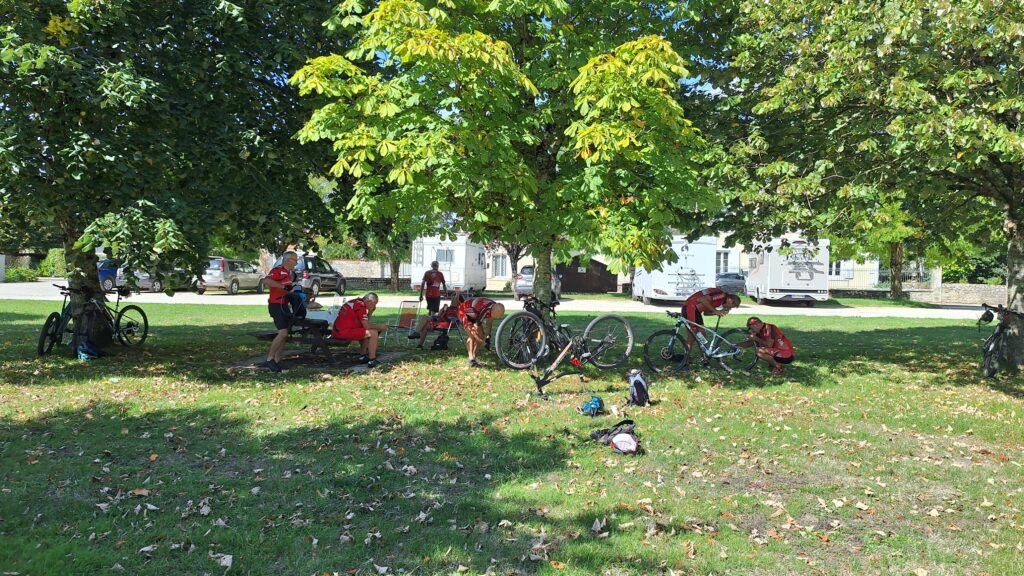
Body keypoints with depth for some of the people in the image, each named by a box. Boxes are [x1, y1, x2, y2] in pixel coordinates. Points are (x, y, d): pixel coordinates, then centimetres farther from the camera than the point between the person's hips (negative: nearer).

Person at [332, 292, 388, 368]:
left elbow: (365, 323, 21)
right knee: (373, 333, -10)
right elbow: (366, 326, -11)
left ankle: (363, 356, 22)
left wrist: (370, 312, 11)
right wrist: (379, 327, 3)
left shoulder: (355, 302, 18)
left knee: (365, 332, 27)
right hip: (344, 332, -10)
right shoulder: (361, 306, -12)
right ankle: (372, 361, -7)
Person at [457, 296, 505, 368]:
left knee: (481, 336, -1)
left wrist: (488, 336, -2)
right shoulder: (484, 310, -42)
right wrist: (482, 341, -22)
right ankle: (471, 359, -18)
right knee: (472, 336, -22)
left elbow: (490, 322, 0)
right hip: (464, 312, -8)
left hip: (474, 315, 8)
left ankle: (474, 357, 11)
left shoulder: (496, 308, -19)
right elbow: (476, 328, -33)